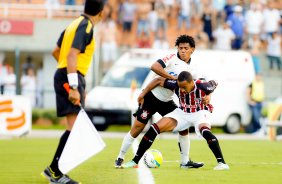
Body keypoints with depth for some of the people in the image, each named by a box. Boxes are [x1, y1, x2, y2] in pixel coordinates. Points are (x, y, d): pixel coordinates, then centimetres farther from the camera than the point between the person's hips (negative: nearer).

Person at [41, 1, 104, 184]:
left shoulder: (76, 24, 16)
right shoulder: (85, 27, -12)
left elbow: (56, 52, 24)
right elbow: (72, 55, -23)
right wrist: (74, 87, -27)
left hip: (63, 75, 10)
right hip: (71, 78, -10)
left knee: (74, 126, 12)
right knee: (74, 126, -14)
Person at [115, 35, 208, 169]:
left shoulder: (191, 70, 5)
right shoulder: (172, 58, -12)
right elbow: (154, 67, -27)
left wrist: (205, 97, -19)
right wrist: (173, 78, -26)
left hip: (166, 102, 6)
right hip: (151, 96, -6)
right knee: (138, 127, -7)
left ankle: (185, 161, 7)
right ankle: (120, 158, 5)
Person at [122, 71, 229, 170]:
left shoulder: (202, 87, -30)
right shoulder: (176, 85, -23)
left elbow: (214, 83, -7)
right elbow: (158, 80, -8)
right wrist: (143, 94, -4)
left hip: (200, 112, -3)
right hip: (182, 113, 3)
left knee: (205, 132, -38)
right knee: (155, 128, -11)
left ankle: (222, 163, -31)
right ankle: (135, 161, -3)